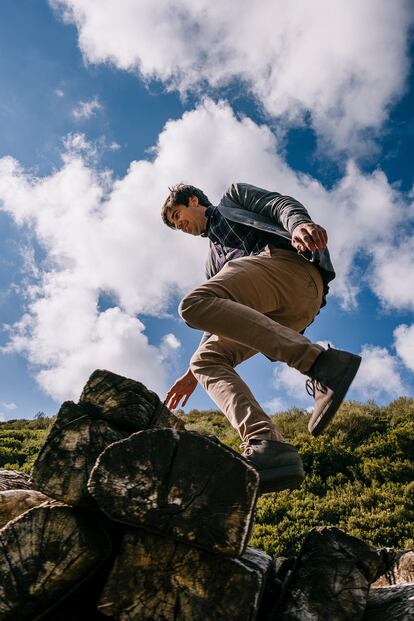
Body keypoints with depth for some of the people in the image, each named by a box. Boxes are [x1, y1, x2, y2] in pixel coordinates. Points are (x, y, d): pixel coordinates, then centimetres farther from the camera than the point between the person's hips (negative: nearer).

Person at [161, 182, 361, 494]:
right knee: (207, 359, -8)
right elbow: (220, 321, 34)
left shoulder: (234, 195, 28)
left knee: (194, 304, -27)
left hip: (288, 261, -7)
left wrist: (299, 223, -17)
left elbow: (280, 203, 8)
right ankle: (266, 444, -30)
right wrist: (192, 373, 25)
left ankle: (321, 361, -35)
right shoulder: (214, 261, 41)